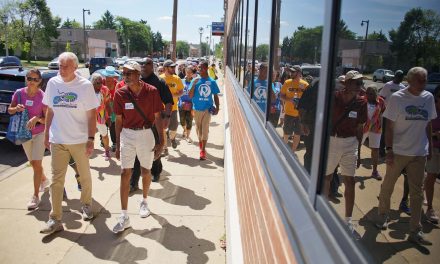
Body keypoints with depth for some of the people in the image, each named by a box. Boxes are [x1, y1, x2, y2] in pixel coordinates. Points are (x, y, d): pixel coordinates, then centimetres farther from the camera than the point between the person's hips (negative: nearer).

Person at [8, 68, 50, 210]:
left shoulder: (43, 96, -15)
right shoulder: (19, 93, -5)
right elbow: (9, 110, 6)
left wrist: (37, 118, -31)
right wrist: (16, 109, -15)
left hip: (39, 134, -5)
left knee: (36, 163, -8)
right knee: (33, 163, 18)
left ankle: (35, 196, 0)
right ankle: (44, 180, 45)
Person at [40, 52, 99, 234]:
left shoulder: (85, 85, -8)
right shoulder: (53, 83, 2)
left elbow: (92, 114, -7)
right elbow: (50, 110, 10)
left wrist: (91, 139, -12)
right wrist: (46, 134, 8)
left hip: (80, 140, -2)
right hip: (57, 140, 3)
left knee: (85, 176, 13)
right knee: (57, 179, 4)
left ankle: (86, 205, 35)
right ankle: (55, 219, 13)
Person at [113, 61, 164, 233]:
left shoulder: (151, 91, -10)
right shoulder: (120, 94, -4)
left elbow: (157, 118, -4)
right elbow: (119, 120, 2)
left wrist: (160, 141, -5)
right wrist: (117, 144, 4)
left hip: (146, 134, -1)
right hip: (126, 135, 1)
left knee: (146, 171, 13)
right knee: (125, 173, -1)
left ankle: (144, 201, 40)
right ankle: (124, 216, 6)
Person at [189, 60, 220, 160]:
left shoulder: (212, 82, -3)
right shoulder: (195, 80, -4)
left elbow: (215, 96, 6)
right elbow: (190, 96, -7)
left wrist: (217, 107, -3)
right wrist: (193, 84, -18)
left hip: (207, 109, -1)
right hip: (197, 109, 1)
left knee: (205, 129, -5)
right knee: (198, 128, 17)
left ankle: (203, 150, -3)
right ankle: (200, 141, 42)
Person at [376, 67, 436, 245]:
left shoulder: (429, 98, 4)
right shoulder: (397, 98, -9)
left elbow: (428, 124, 12)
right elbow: (389, 126, -9)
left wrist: (430, 147, 11)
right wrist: (389, 149, -14)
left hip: (419, 153, 4)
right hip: (398, 151, -4)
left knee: (417, 192, 8)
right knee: (388, 186, 11)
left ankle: (415, 231, 18)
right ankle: (383, 216, 33)